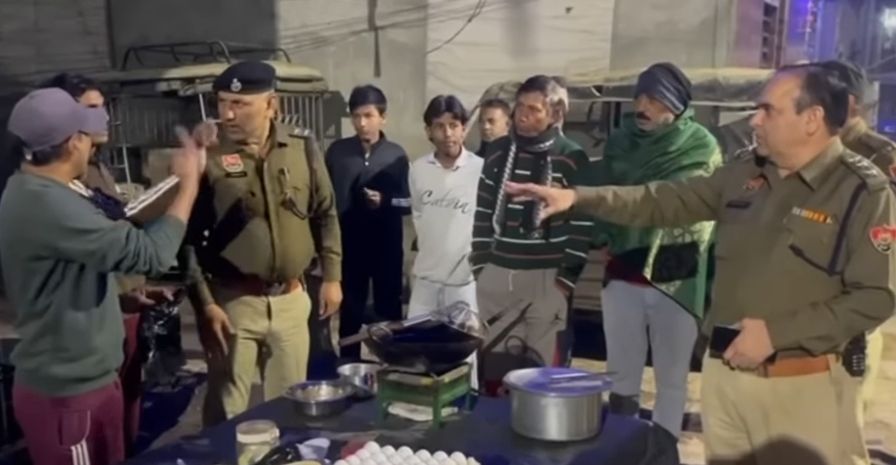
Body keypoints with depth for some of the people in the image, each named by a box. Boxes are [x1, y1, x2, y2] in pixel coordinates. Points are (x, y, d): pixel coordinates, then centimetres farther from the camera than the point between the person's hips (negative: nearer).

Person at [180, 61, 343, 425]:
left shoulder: (302, 146, -1)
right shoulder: (209, 156, -9)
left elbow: (325, 214, 8)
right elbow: (188, 236, -7)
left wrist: (331, 277, 6)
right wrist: (204, 303, -11)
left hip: (291, 299, 3)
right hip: (233, 302, -3)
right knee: (227, 408, 7)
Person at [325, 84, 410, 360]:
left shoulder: (396, 155, 0)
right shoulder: (337, 152, 1)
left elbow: (408, 203, 1)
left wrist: (385, 201, -17)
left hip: (387, 245, 0)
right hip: (349, 243, 1)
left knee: (388, 309, 9)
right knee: (349, 311, 9)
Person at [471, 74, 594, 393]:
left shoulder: (572, 159, -7)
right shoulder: (499, 154, 7)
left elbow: (582, 225, -6)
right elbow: (483, 214, 11)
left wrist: (567, 277, -9)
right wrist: (480, 264, 7)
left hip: (546, 276, -4)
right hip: (497, 272, 4)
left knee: (541, 363, 3)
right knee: (494, 359, 12)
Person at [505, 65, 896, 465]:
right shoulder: (743, 177, 7)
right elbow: (663, 201, 6)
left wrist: (777, 332, -19)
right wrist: (578, 197, -5)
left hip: (799, 385, -5)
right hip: (723, 372, 5)